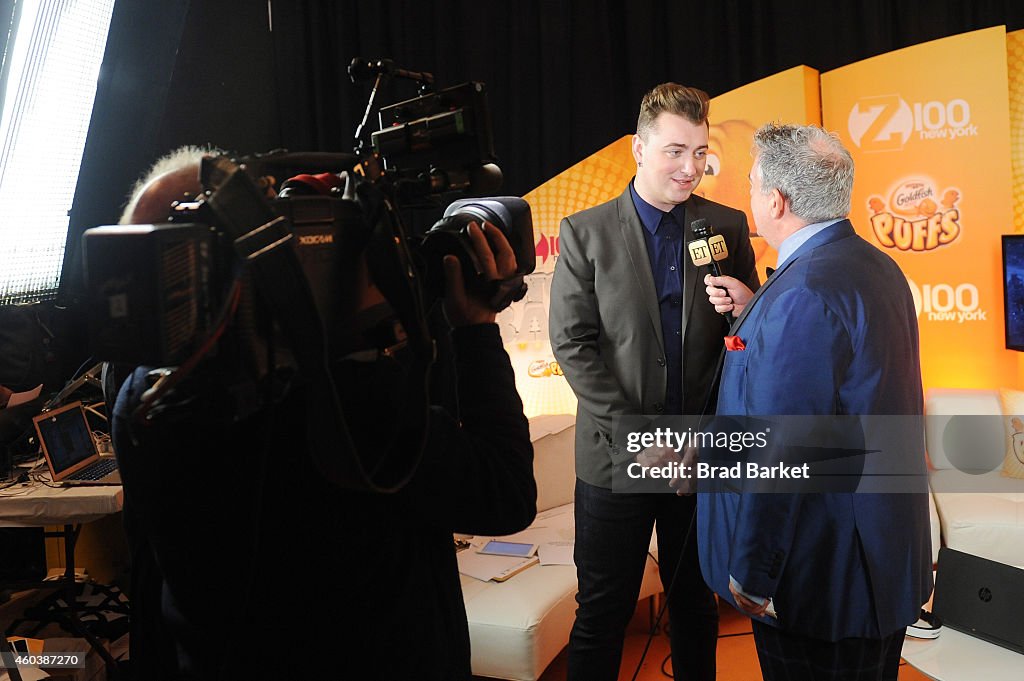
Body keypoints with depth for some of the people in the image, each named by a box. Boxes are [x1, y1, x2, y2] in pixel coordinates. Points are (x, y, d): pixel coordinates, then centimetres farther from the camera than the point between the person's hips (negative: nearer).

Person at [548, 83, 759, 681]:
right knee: (603, 613, 9)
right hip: (617, 456, -2)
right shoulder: (585, 232, -3)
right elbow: (573, 344, -8)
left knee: (697, 607, 18)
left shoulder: (728, 227, 4)